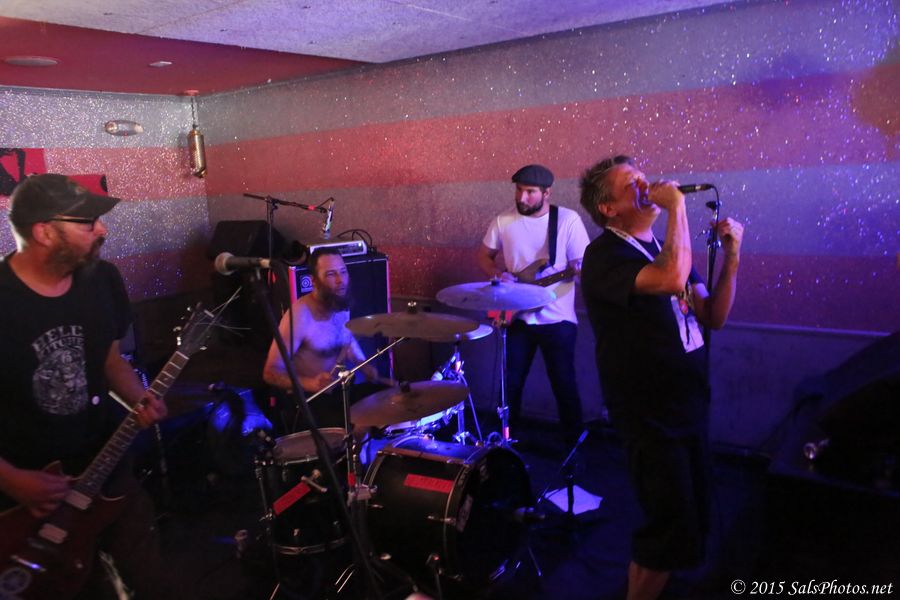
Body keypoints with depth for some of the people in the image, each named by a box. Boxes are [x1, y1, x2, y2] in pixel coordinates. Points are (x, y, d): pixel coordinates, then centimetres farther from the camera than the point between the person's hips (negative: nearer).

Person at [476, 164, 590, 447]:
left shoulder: (568, 219, -8)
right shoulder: (503, 221, 0)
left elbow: (583, 264, -6)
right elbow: (484, 256, 11)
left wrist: (577, 269, -30)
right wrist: (498, 274, -9)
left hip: (557, 318, -2)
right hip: (518, 316, 3)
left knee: (564, 384, 5)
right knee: (511, 381, 10)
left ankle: (574, 441, 24)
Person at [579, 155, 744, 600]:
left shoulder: (664, 247, 10)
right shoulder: (605, 255, -16)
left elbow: (712, 317, 6)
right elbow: (672, 279, -35)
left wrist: (731, 255, -5)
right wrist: (676, 205, -24)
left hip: (690, 407, 8)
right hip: (650, 416, -8)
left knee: (694, 522, 20)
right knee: (675, 533, -4)